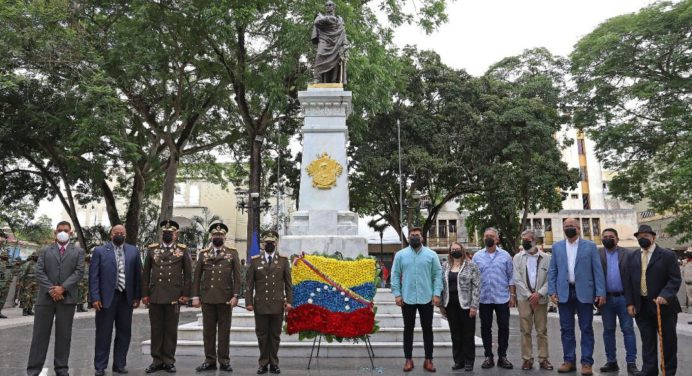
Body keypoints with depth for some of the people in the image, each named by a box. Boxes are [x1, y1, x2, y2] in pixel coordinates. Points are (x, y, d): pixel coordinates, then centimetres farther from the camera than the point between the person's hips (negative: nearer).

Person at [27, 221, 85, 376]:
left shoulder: (78, 252, 9)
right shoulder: (45, 251, 13)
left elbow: (79, 272, -2)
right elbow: (39, 272, 2)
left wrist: (63, 288, -13)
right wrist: (50, 289, -11)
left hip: (67, 298, -1)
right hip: (46, 297, 1)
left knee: (64, 335, 5)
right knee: (40, 334, 2)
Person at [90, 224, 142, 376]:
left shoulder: (133, 251, 7)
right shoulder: (100, 251, 0)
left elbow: (138, 275, 6)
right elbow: (93, 276, -3)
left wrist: (137, 296, 2)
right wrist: (95, 298, -10)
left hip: (127, 298, 3)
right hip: (107, 297, -2)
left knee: (124, 333, 8)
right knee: (103, 333, 5)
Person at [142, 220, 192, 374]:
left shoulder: (183, 249, 4)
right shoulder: (152, 249, 10)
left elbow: (188, 274, 4)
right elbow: (145, 273, 10)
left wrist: (185, 294, -2)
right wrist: (145, 294, 4)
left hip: (174, 296, -2)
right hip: (155, 296, 2)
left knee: (171, 330, 4)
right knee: (156, 329, 7)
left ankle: (169, 361, 13)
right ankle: (157, 360, 16)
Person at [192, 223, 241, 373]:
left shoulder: (233, 253, 4)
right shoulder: (203, 253, 8)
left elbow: (237, 276, 1)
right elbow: (197, 276, 8)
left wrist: (235, 296, -7)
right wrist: (195, 296, 1)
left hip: (225, 298, -1)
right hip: (207, 298, 2)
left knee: (224, 330, 4)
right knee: (208, 330, 6)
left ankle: (224, 361, 11)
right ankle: (210, 360, 15)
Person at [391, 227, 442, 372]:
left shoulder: (431, 254, 2)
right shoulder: (400, 255, 3)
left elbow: (437, 275, 0)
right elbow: (395, 275, 2)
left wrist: (437, 294, -8)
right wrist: (397, 294, -5)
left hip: (426, 298, 0)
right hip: (407, 298, 0)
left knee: (427, 329, 7)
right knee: (408, 329, 8)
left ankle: (428, 360, 17)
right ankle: (408, 359, 17)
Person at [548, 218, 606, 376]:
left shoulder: (590, 246, 3)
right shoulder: (557, 247, 9)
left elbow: (598, 270, 0)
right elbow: (552, 271, 8)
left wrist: (600, 293, -7)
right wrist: (552, 291, -1)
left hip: (584, 293, -2)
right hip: (564, 292, 2)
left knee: (586, 329, 3)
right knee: (566, 329, 7)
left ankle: (587, 362, 9)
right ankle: (569, 360, 15)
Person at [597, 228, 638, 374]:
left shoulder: (627, 254, 3)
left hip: (623, 297, -1)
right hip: (606, 298, 1)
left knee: (628, 330, 1)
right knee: (608, 330, 8)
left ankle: (631, 363, 8)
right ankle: (611, 362, 17)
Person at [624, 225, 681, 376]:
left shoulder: (668, 255, -3)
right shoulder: (632, 257, 10)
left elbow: (675, 279, -9)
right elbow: (628, 281, 10)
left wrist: (665, 296, -24)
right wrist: (630, 303, 2)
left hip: (663, 305, -3)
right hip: (641, 306, 3)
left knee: (668, 340, 7)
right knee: (647, 340, 8)